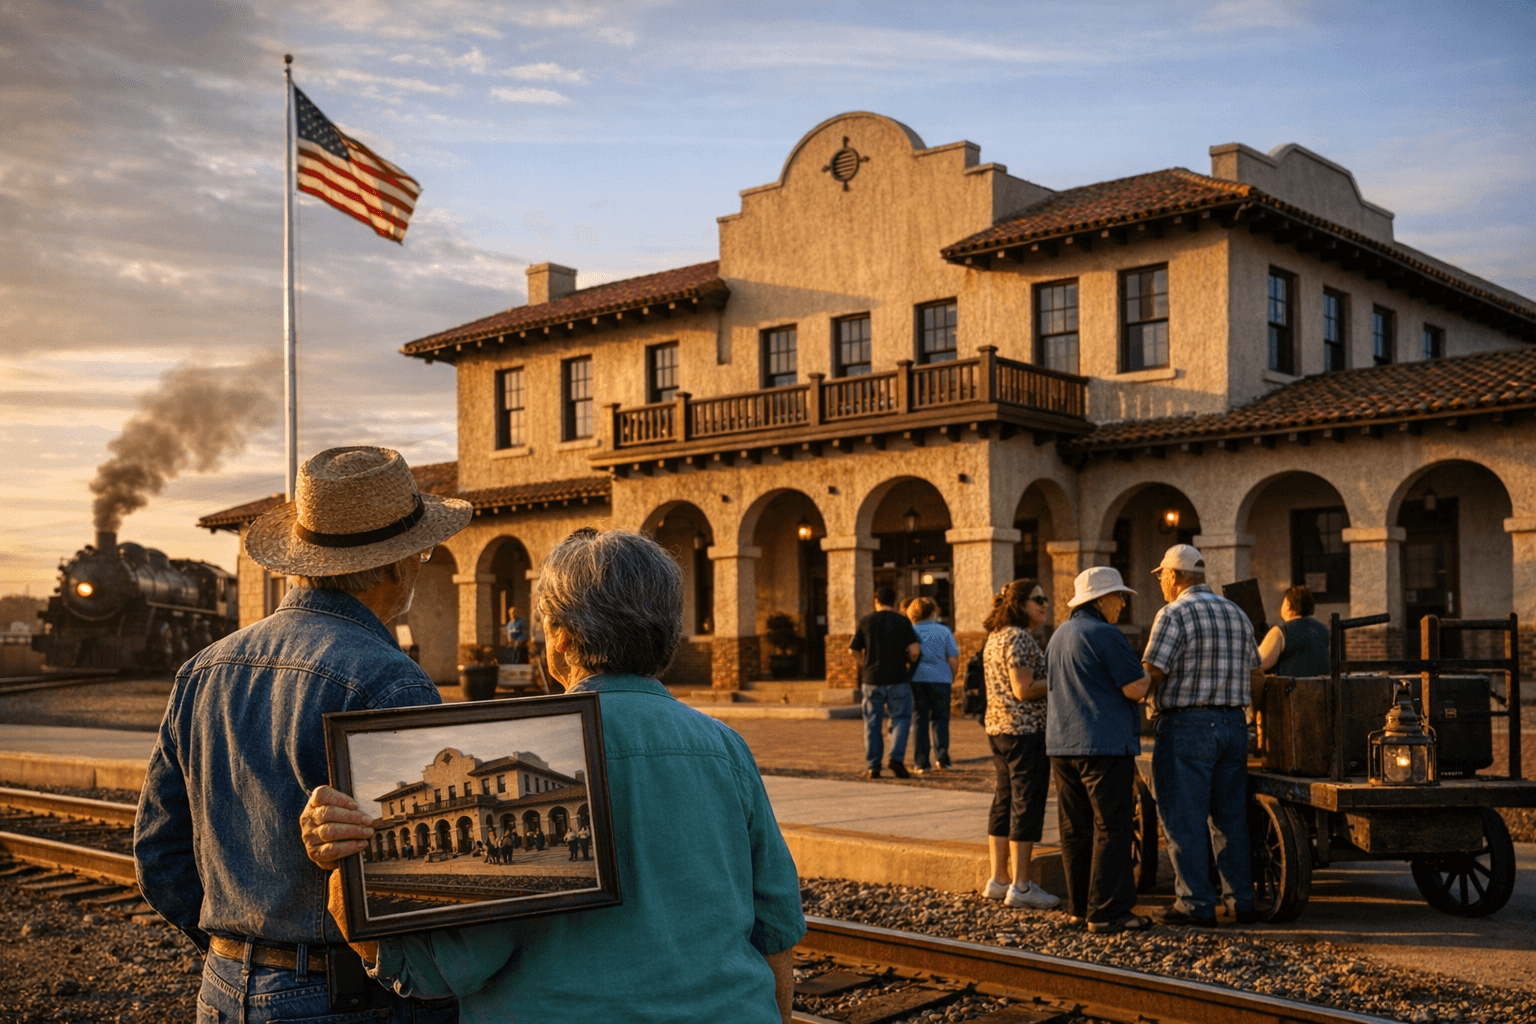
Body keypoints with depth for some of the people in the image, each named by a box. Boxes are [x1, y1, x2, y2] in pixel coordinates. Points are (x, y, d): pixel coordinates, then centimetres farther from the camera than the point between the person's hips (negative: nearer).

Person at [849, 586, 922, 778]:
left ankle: (872, 766, 6)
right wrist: (909, 662, 12)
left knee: (872, 723, 8)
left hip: (871, 680, 2)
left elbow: (854, 649, 3)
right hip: (897, 678, -2)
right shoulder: (902, 622, -1)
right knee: (901, 718, 7)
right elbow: (915, 650, -8)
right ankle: (896, 757, -11)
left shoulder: (865, 622, 3)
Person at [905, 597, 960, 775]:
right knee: (940, 719, 11)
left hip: (916, 679, 1)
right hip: (940, 679, -1)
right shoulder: (943, 631, -1)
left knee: (918, 720, 5)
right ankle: (942, 759, 7)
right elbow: (954, 658, -4)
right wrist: (952, 677, 12)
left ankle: (921, 763, 3)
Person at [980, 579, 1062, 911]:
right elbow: (1023, 689, -21)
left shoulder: (995, 637, 15)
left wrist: (1054, 679, 18)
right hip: (1025, 730, -10)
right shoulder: (1019, 638, -15)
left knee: (1004, 802, 13)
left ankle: (998, 879, 17)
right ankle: (1020, 887, -4)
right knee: (1026, 805, -6)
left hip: (998, 727, 10)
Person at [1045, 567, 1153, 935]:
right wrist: (1148, 673, 5)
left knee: (1075, 829, 11)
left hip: (1062, 746, 9)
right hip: (1104, 746, -9)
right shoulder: (1105, 635, -12)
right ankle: (1106, 912, -5)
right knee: (1111, 829, -5)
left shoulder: (1059, 636, 16)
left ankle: (1080, 906, 15)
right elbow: (1136, 688, -13)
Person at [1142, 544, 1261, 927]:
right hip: (1233, 723, 7)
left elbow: (1151, 675, -17)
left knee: (1184, 820, 0)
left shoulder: (1174, 615, -11)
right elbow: (1251, 669, 14)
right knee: (1231, 817, 13)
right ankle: (1244, 902, 16)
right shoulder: (1237, 615, 12)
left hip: (1186, 726, -7)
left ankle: (1197, 904, 2)